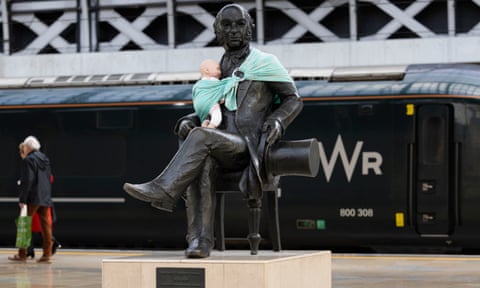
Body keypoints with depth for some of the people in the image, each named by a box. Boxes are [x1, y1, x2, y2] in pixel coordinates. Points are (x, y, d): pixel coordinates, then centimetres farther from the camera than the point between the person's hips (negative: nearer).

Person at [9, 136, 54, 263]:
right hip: (45, 198, 7)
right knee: (45, 225, 6)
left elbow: (27, 181, -17)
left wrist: (22, 199, -17)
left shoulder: (28, 160, -11)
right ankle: (47, 254, 4)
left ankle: (22, 254, 1)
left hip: (32, 199, -7)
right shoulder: (45, 159, 14)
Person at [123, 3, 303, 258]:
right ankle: (200, 241, -41)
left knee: (201, 137, -33)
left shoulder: (265, 63, 7)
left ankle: (163, 190, -42)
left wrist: (277, 121, -13)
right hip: (224, 148, 4)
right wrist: (188, 122, 2)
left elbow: (293, 100, 8)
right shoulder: (219, 70, 22)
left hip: (248, 147, -4)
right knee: (201, 167, -34)